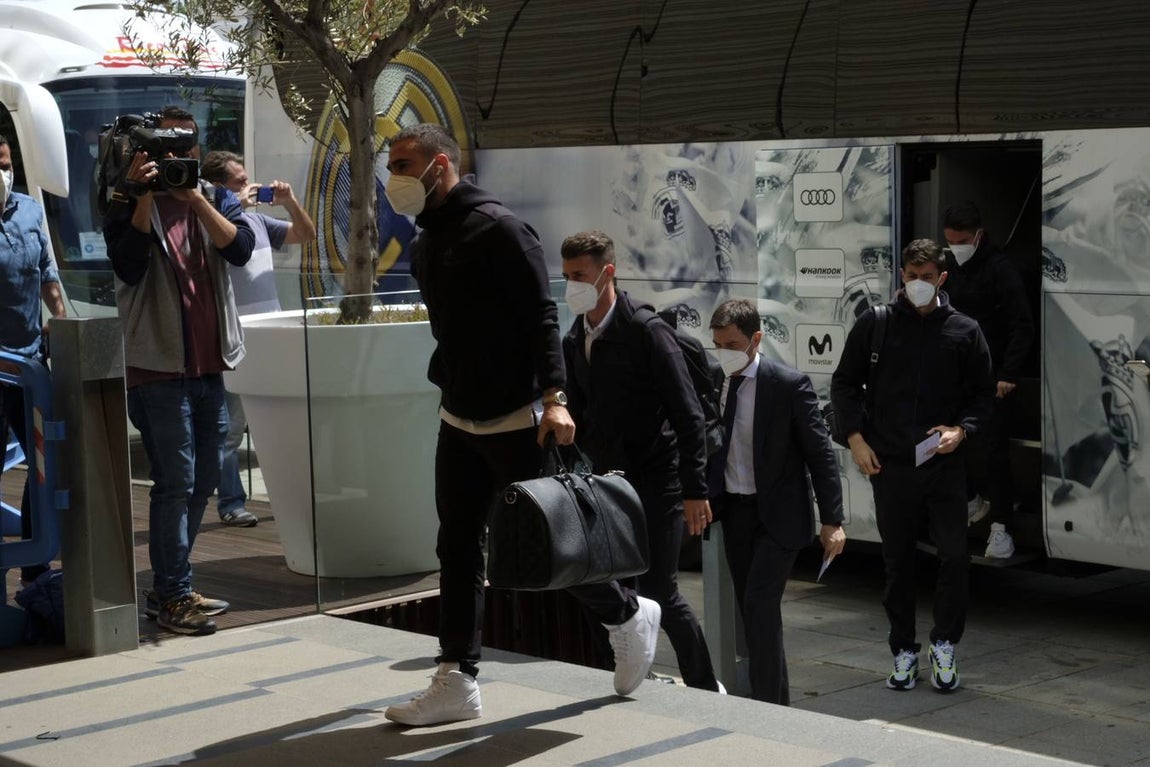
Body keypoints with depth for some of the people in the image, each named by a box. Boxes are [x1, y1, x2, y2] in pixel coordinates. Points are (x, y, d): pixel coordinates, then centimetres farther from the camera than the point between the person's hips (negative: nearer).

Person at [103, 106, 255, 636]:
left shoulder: (216, 199, 10)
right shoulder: (129, 204, 0)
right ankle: (172, 596, 2)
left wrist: (196, 199, -20)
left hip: (210, 366, 5)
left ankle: (170, 587, 24)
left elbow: (241, 248, -9)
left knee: (203, 479, 12)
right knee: (176, 482, -7)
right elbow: (128, 266, -17)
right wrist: (143, 198, -20)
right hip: (159, 367, -5)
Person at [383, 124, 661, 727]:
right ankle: (456, 682, 9)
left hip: (513, 420, -8)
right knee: (457, 549, 5)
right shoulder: (424, 243, 12)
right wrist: (447, 386, 19)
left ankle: (628, 615, 23)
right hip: (458, 420, 8)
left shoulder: (496, 229, -14)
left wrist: (553, 396, -26)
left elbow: (541, 315, -18)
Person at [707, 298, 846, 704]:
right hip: (733, 511, 6)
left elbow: (820, 453, -10)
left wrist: (832, 520, -13)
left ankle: (771, 706, -8)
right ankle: (773, 704, 21)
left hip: (778, 514, -6)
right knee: (752, 610, 10)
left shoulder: (789, 385, -13)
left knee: (760, 603, -14)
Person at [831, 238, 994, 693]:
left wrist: (962, 430, -6)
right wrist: (855, 438, 0)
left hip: (945, 464, 0)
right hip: (888, 464, 0)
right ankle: (904, 652, 19)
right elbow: (844, 384, 10)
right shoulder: (875, 324, 4)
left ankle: (944, 644, 10)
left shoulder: (963, 331, 5)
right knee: (897, 562, 8)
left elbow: (983, 393, 12)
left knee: (954, 555, -8)